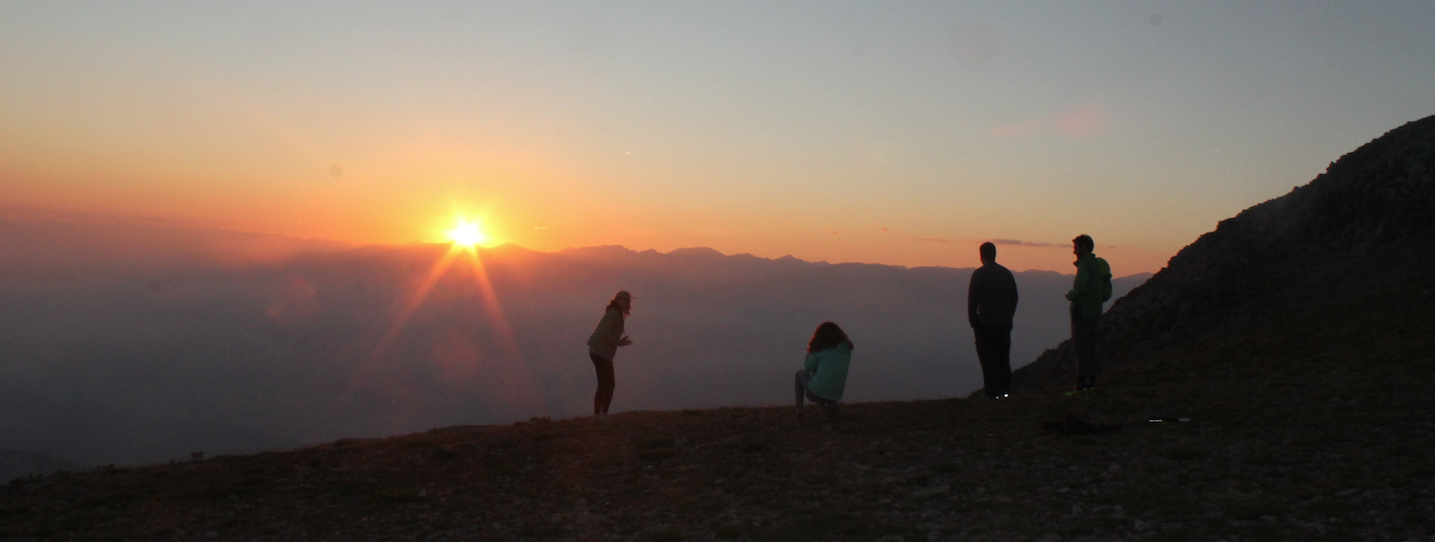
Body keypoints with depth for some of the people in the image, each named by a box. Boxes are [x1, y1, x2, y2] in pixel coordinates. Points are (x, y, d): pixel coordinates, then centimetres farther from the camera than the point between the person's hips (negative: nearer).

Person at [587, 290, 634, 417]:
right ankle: (603, 414, -13)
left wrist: (619, 341, 5)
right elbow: (604, 334, -22)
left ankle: (597, 414, 18)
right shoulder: (614, 314, -14)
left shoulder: (616, 313, 17)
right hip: (601, 353, -10)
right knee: (610, 384, -10)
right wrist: (619, 343, -15)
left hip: (597, 352, 10)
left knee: (603, 385, 14)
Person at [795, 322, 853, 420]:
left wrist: (811, 350, 11)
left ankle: (799, 410, 17)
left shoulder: (821, 349, -6)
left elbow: (808, 368, 3)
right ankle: (830, 405, 9)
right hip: (836, 396, 4)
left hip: (815, 393, -4)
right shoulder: (846, 348, 7)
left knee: (801, 373, 25)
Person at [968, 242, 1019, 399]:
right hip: (1004, 324, 5)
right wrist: (1007, 318, 17)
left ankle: (992, 393, -4)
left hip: (985, 323, -5)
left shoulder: (979, 274, -8)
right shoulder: (1007, 273, 9)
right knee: (1003, 358, 13)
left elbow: (972, 299, -10)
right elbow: (1014, 298, 12)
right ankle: (1005, 390, 12)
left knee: (988, 359, -2)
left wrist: (973, 321, -1)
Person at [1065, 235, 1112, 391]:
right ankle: (1091, 380, 17)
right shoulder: (1098, 264, 15)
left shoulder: (1085, 264, -14)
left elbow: (1081, 289, -24)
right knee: (1091, 346, 13)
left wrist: (1070, 295, -5)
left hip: (1082, 312, -9)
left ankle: (1081, 383, -8)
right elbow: (1107, 292, 20)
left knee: (1081, 348, -7)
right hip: (1095, 312, 9)